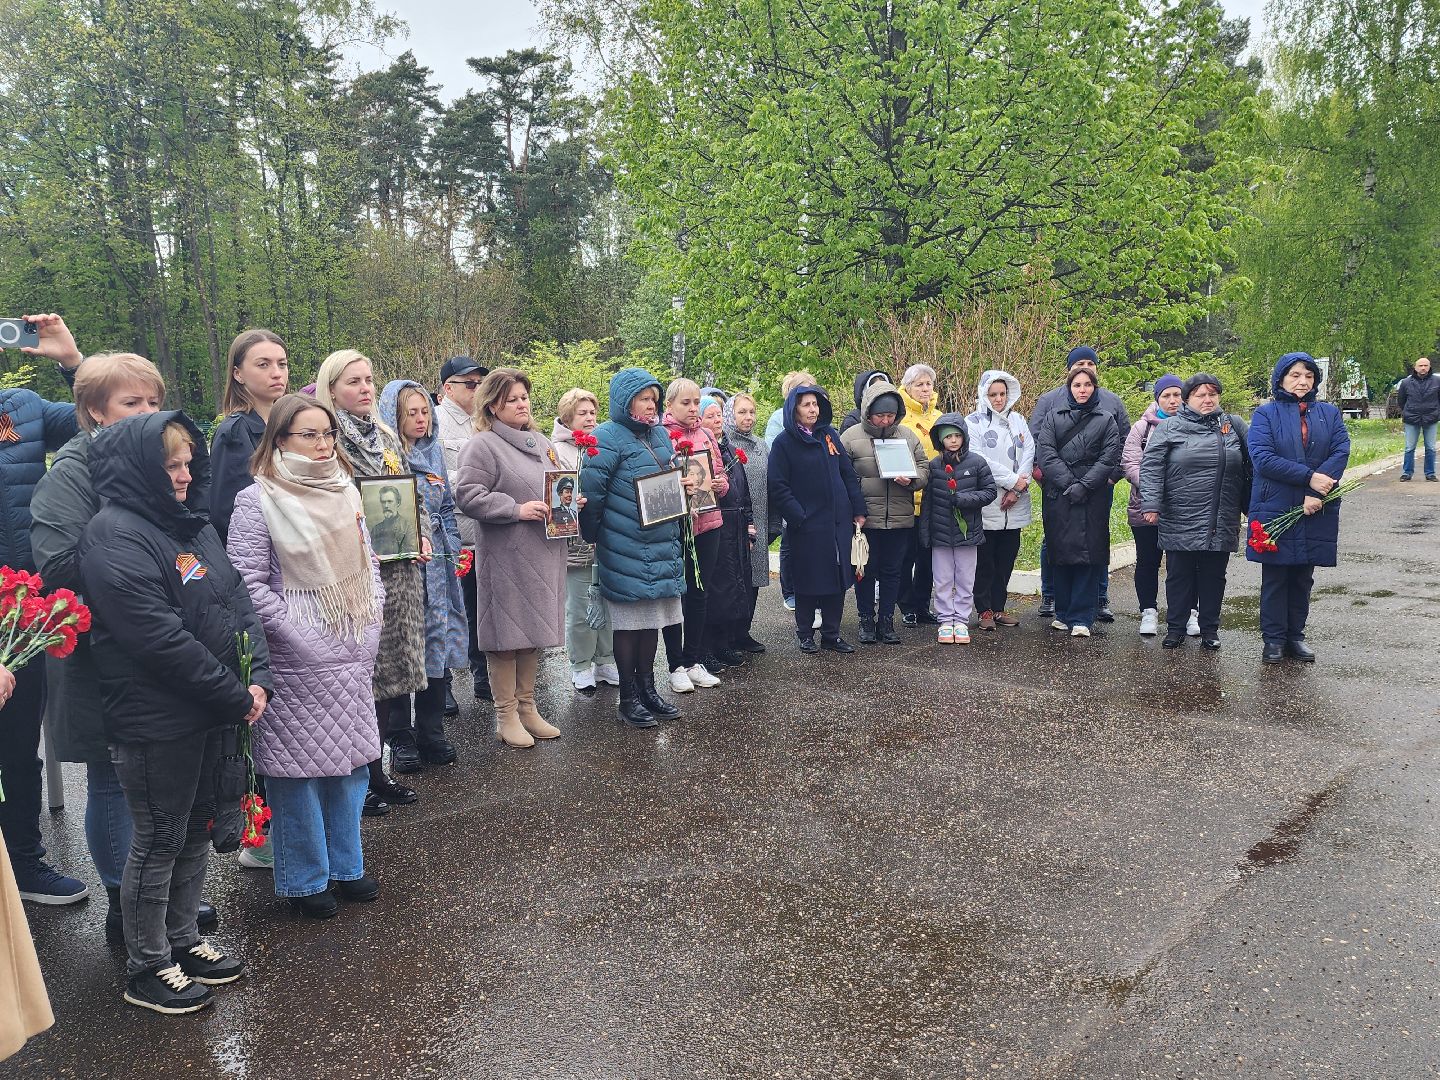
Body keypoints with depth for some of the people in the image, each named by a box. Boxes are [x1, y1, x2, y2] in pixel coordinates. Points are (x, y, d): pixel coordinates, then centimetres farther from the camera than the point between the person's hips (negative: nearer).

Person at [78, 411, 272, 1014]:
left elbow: (238, 603, 8)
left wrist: (258, 678, -6)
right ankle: (147, 970, 23)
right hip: (155, 721, -8)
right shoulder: (114, 536, -17)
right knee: (158, 842, 6)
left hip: (210, 714, 8)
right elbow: (160, 637, -23)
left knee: (195, 832, 18)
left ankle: (182, 940, 36)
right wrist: (236, 697, -18)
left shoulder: (193, 524, 10)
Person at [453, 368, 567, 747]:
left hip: (544, 554, 7)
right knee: (507, 632, 0)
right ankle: (506, 716, 12)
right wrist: (517, 509, -20)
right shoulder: (483, 445, -8)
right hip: (506, 556, -7)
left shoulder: (541, 442, 16)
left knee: (535, 629, 13)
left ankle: (526, 707, 26)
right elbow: (467, 495, -17)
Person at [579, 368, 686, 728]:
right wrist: (593, 535, -7)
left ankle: (647, 687, 26)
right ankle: (628, 697, 13)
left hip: (660, 545, 7)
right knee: (629, 621, 2)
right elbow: (590, 490, -14)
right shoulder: (609, 438, -12)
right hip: (626, 550, -7)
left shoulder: (661, 435, 11)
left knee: (652, 617, 13)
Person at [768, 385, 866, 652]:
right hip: (807, 526, -5)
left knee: (837, 579, 8)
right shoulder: (783, 442, -4)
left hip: (839, 522, 5)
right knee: (808, 581, 4)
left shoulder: (830, 436, 10)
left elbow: (849, 475, 12)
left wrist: (859, 510, 6)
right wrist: (798, 517, -15)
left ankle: (831, 634, 19)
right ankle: (805, 635, 18)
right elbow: (778, 487, -8)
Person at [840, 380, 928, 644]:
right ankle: (866, 621, 21)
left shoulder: (907, 435, 7)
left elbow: (924, 466, 11)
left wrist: (911, 479, -12)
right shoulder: (851, 437, -4)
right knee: (866, 571, 7)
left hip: (900, 519, 3)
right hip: (865, 520, -3)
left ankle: (887, 621, 22)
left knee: (892, 571, 11)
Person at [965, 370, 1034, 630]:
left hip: (1013, 505, 5)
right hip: (986, 503, -4)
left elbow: (1029, 453, 4)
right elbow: (979, 459, -12)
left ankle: (999, 607, 20)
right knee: (984, 560, 1)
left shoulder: (1018, 421, 13)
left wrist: (1017, 490, -9)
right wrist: (1012, 480, -14)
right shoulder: (973, 422, -2)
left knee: (1006, 559, 9)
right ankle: (985, 610, 10)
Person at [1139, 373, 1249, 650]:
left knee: (1213, 576, 9)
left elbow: (1250, 466, 15)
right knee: (1179, 575, 5)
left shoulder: (1234, 426, 11)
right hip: (1180, 521, -2)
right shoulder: (1169, 428, 1)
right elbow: (1151, 467, -5)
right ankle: (1175, 627, 16)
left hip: (1221, 523, 2)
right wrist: (1151, 505, -15)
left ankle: (1210, 629, 20)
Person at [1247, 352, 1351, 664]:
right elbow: (1262, 457, -13)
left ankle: (1295, 636, 20)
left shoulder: (1330, 413, 9)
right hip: (1275, 509, -3)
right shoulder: (1266, 413, 0)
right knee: (1275, 577, 4)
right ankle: (1274, 639, 12)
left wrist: (1316, 493, -18)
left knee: (1303, 577, 10)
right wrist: (1309, 477, -18)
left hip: (1315, 512, 3)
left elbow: (1341, 452, -4)